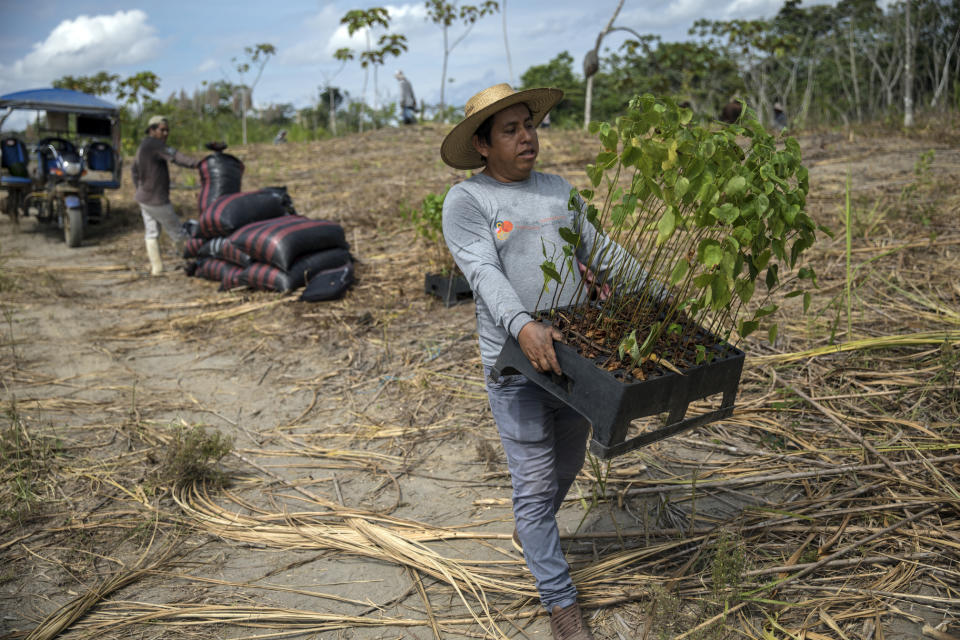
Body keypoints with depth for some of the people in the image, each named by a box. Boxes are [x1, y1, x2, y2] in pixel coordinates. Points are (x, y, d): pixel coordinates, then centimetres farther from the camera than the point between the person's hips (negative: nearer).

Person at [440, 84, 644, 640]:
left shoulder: (559, 190, 11)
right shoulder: (467, 200, -6)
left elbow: (603, 251, 11)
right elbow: (485, 274, -19)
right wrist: (523, 327, -36)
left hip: (575, 350, 6)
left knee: (568, 465, 21)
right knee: (535, 482, 1)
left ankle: (530, 534, 49)